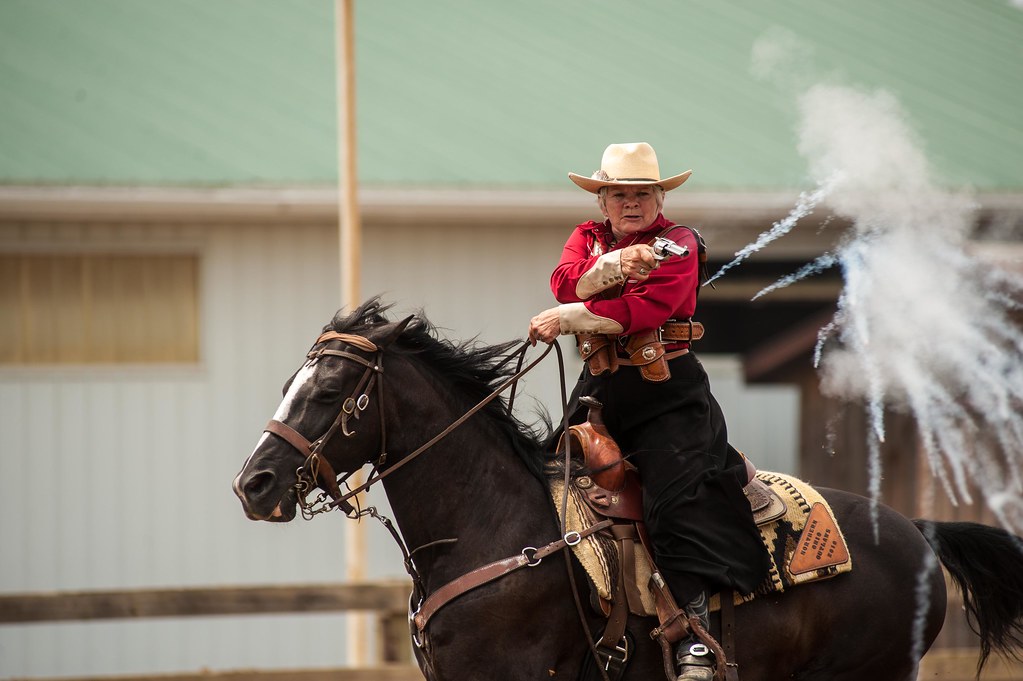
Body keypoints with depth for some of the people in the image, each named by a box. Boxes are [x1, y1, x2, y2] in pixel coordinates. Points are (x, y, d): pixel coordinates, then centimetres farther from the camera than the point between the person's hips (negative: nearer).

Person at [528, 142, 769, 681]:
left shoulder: (677, 243, -3)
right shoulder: (587, 237, 14)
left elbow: (645, 309, -19)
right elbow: (565, 282, -7)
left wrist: (566, 319, -23)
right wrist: (615, 264, -25)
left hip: (667, 391, -6)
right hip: (599, 389, 6)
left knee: (677, 503, -16)